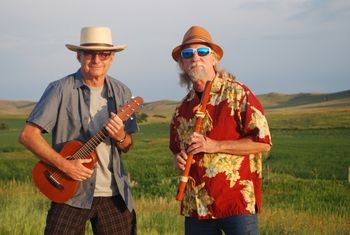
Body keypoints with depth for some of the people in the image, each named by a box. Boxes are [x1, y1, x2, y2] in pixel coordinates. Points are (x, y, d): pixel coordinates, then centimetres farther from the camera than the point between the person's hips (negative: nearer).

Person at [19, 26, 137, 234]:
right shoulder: (61, 90, -7)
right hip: (71, 193, -4)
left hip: (114, 194, 4)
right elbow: (28, 135, -11)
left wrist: (121, 137, -10)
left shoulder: (121, 93, 7)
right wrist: (64, 165, -19)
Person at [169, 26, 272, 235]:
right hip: (196, 206, 5)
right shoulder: (183, 108, 15)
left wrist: (214, 146, -15)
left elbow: (263, 142, -10)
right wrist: (179, 158, 5)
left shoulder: (237, 94, -3)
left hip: (237, 202, -5)